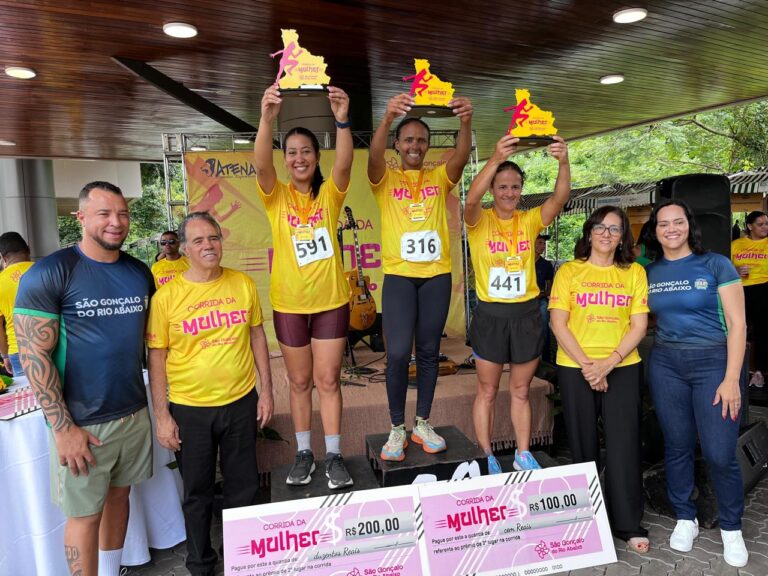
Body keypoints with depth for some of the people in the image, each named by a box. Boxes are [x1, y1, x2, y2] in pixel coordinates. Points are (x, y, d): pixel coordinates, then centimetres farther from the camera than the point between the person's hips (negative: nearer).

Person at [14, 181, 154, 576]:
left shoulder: (141, 273, 4)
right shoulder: (48, 274, -13)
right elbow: (33, 355, -15)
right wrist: (63, 427, -16)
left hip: (135, 412, 5)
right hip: (82, 422, -5)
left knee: (119, 495, 20)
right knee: (85, 513, 9)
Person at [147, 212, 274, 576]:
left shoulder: (243, 284, -2)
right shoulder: (166, 296, -9)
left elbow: (256, 335, 5)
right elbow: (156, 357, -5)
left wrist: (266, 389, 4)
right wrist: (161, 415, -6)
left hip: (241, 402, 2)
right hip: (189, 409, -2)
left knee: (243, 488, 16)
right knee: (197, 493, 15)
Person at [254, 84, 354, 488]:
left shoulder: (330, 193, -2)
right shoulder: (276, 196, -3)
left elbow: (344, 164, -23)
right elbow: (261, 165, -23)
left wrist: (342, 120, -40)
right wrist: (267, 118, -41)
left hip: (331, 301, 0)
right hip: (289, 303, 1)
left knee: (328, 380, 7)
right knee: (300, 382, 13)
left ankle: (334, 456, 20)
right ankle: (304, 453, 28)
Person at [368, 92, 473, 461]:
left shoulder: (440, 177, 9)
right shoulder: (385, 179, 5)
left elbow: (462, 156, -10)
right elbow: (374, 155, -17)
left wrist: (466, 122, -30)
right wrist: (388, 118, -35)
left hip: (437, 275, 2)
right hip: (399, 275, -2)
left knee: (429, 352, 8)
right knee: (397, 353, -6)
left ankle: (422, 424, 22)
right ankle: (397, 428, 11)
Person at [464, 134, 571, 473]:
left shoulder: (530, 221, 2)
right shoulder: (480, 221, -5)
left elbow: (560, 198, -15)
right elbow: (471, 200, -27)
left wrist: (563, 162, -34)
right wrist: (495, 159, -41)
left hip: (527, 314, 3)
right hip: (490, 315, -2)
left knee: (520, 391, 16)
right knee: (487, 392, 10)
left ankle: (523, 455, 31)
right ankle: (486, 458, 24)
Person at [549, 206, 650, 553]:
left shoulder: (634, 273, 6)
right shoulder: (569, 271, 2)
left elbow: (639, 326, 0)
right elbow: (558, 323, -4)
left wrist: (608, 363, -12)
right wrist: (586, 364, -13)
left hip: (623, 368, 1)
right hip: (575, 369, -1)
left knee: (623, 444, 1)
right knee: (583, 444, 8)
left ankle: (628, 524, 15)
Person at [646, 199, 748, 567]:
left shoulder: (715, 265, -4)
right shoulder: (648, 272, 6)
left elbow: (737, 324, -6)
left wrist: (731, 379, -11)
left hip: (713, 362, -2)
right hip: (665, 365, 3)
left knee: (720, 453, -2)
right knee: (677, 446, 10)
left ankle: (731, 527, 21)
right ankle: (685, 518, 28)